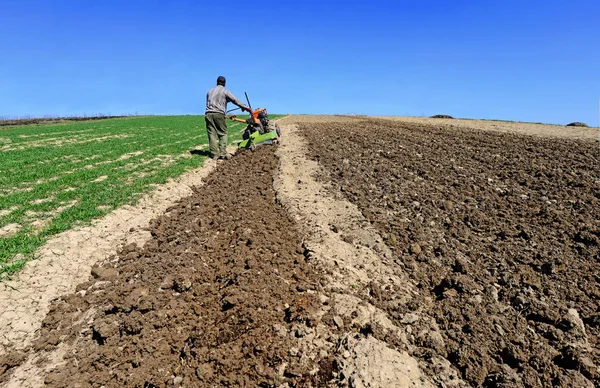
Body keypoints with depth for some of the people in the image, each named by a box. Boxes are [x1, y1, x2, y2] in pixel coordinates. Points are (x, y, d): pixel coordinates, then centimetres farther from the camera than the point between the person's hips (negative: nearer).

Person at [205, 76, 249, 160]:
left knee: (212, 134, 1)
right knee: (223, 133, 1)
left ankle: (215, 154, -3)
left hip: (208, 114, 4)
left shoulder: (210, 91, 22)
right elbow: (235, 100, 2)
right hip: (219, 114, -4)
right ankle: (223, 153, -9)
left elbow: (208, 103, 23)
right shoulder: (224, 91, 5)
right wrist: (244, 107, 8)